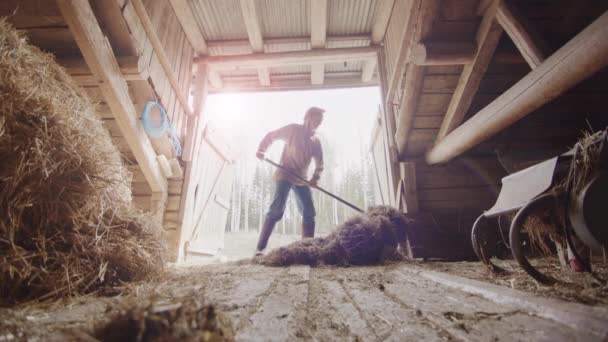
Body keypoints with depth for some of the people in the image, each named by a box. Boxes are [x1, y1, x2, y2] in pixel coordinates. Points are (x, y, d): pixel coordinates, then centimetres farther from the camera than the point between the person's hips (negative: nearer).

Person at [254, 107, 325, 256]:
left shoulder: (315, 141, 14)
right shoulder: (293, 129, 2)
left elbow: (319, 163, 11)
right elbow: (271, 135, 8)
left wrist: (315, 178, -8)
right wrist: (261, 149, -7)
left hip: (301, 179, 6)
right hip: (284, 175, -6)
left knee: (309, 213, -2)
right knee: (277, 210, -18)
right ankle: (260, 248, -17)